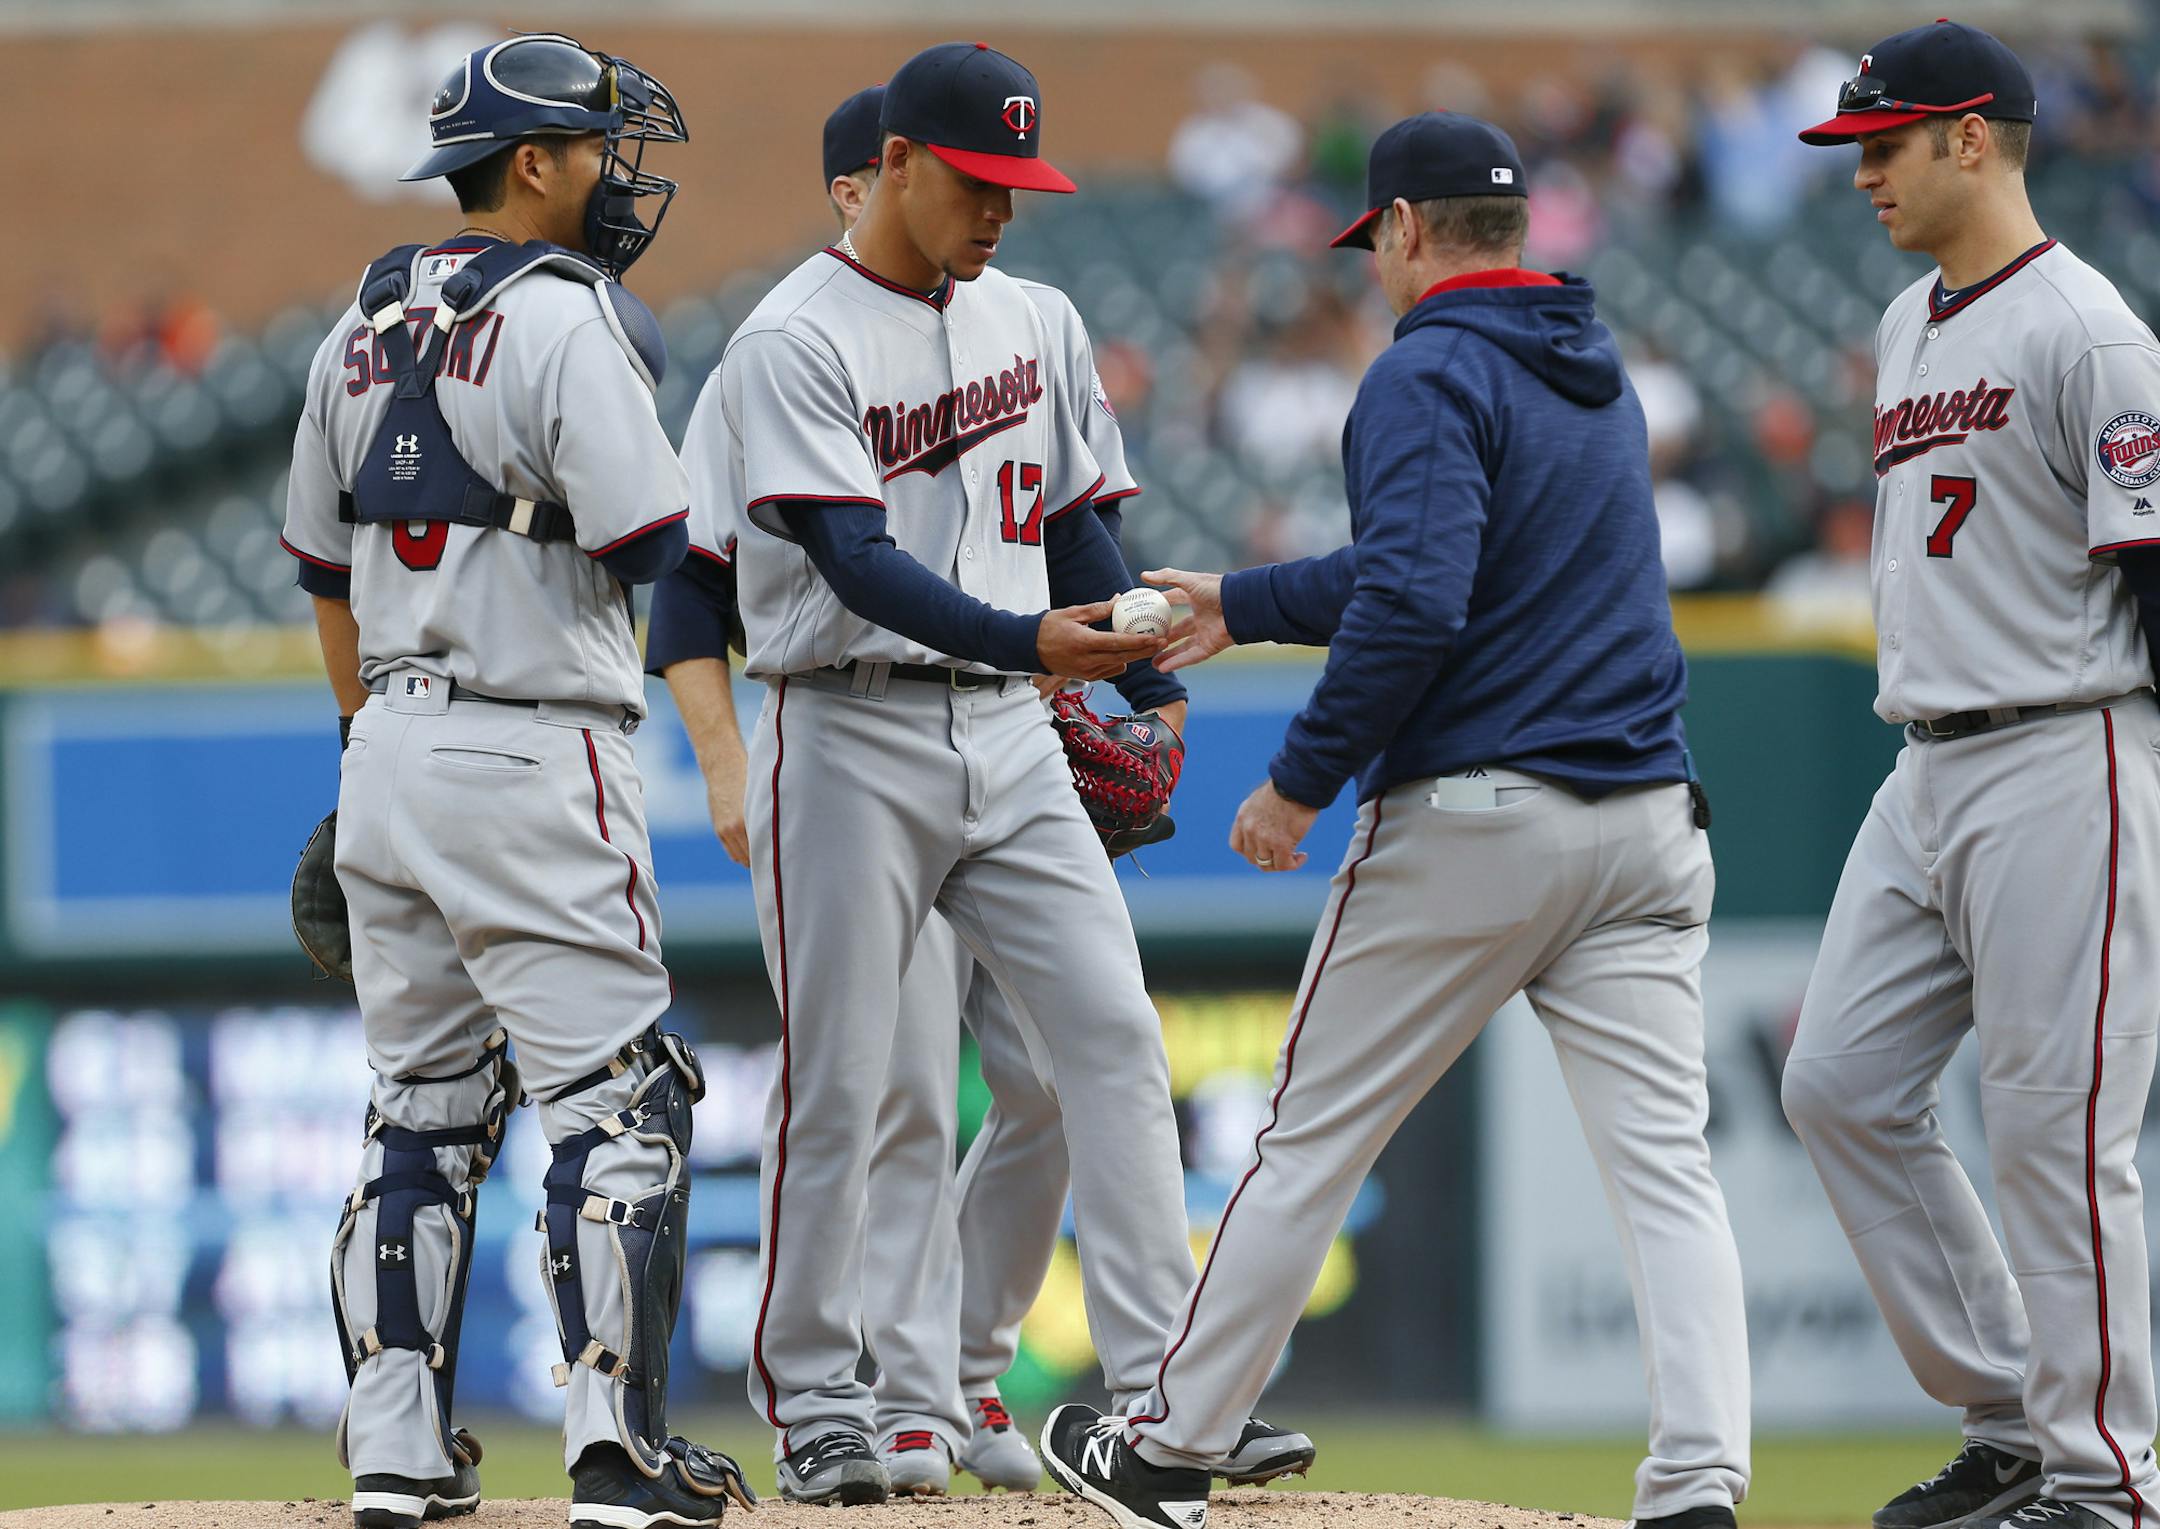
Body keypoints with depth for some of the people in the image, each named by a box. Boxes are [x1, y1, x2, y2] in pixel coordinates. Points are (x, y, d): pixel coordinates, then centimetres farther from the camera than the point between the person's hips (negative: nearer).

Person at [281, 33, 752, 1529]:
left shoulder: (365, 329, 12)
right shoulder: (564, 322, -13)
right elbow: (650, 543, -18)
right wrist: (643, 408, 1)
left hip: (389, 749, 8)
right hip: (530, 760, -8)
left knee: (425, 1101, 13)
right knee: (617, 1095, -4)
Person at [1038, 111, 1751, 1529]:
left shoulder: (1430, 373, -9)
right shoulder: (1597, 372, 18)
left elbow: (1414, 605, -22)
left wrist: (1302, 779, -12)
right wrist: (1241, 605, 37)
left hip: (1469, 824, -6)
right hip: (1647, 827, 6)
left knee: (1313, 1141, 7)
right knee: (1665, 1161, -2)